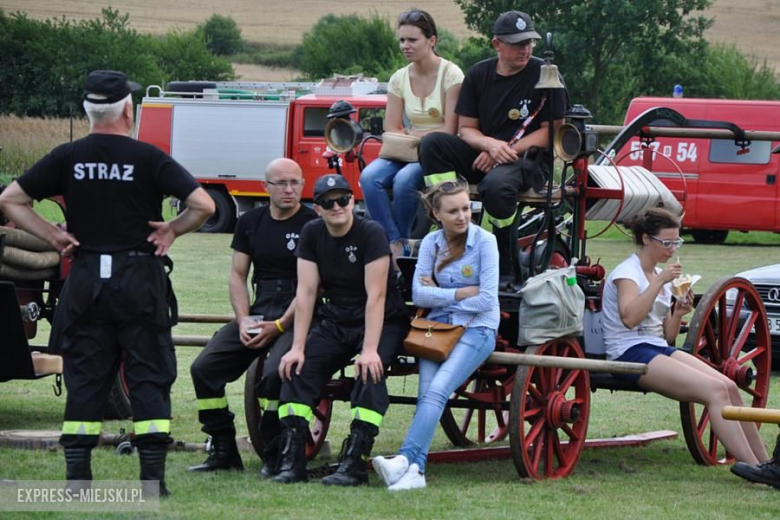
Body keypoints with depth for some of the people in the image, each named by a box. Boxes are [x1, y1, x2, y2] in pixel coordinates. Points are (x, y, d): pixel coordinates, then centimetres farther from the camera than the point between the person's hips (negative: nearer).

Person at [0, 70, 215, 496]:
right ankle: (152, 479, 0)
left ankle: (77, 477, 5)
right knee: (149, 378, 3)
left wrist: (52, 236, 4)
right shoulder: (148, 158, -8)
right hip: (140, 280, -3)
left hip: (86, 281, 3)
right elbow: (204, 205, -13)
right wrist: (173, 230, 2)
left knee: (84, 380, 8)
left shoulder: (67, 157, 1)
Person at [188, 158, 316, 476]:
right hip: (258, 314, 6)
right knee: (203, 368, -11)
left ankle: (274, 457, -17)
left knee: (274, 374, -32)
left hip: (295, 318, -6)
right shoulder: (251, 222, 13)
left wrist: (279, 326, -16)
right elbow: (238, 275, 13)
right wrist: (243, 321, -3)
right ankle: (224, 452, -2)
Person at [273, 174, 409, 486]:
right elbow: (306, 292, -4)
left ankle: (354, 463, -32)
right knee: (297, 368, -16)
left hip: (382, 322, -5)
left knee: (370, 372, -32)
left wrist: (370, 350, -30)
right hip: (335, 321, 5)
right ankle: (291, 461, -18)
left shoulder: (371, 234, -17)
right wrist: (298, 347, -11)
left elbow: (376, 295, -22)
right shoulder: (312, 234, -1)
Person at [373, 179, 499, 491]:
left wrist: (440, 294, -2)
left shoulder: (484, 241, -4)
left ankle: (406, 459, -41)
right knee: (426, 393, -21)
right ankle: (415, 469, -34)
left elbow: (487, 300, -9)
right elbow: (419, 294, 2)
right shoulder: (431, 243, 9)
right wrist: (462, 293, -8)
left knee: (438, 390, -26)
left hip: (476, 329, -4)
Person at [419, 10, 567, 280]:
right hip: (483, 157, 5)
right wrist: (492, 145, -16)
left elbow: (552, 131, -5)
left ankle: (501, 273, -23)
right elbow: (466, 129, 7)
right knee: (432, 143, -20)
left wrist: (505, 151, -14)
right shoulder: (478, 75, 9)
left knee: (496, 184, -39)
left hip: (530, 159, -5)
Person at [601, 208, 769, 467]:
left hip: (659, 349, 8)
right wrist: (659, 282, -22)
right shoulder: (627, 272, -5)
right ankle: (753, 467, -29)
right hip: (630, 353, -8)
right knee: (715, 391, -24)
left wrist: (678, 314, 0)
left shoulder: (661, 275, 20)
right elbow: (629, 318, -26)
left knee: (729, 387, -13)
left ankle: (764, 463, -13)